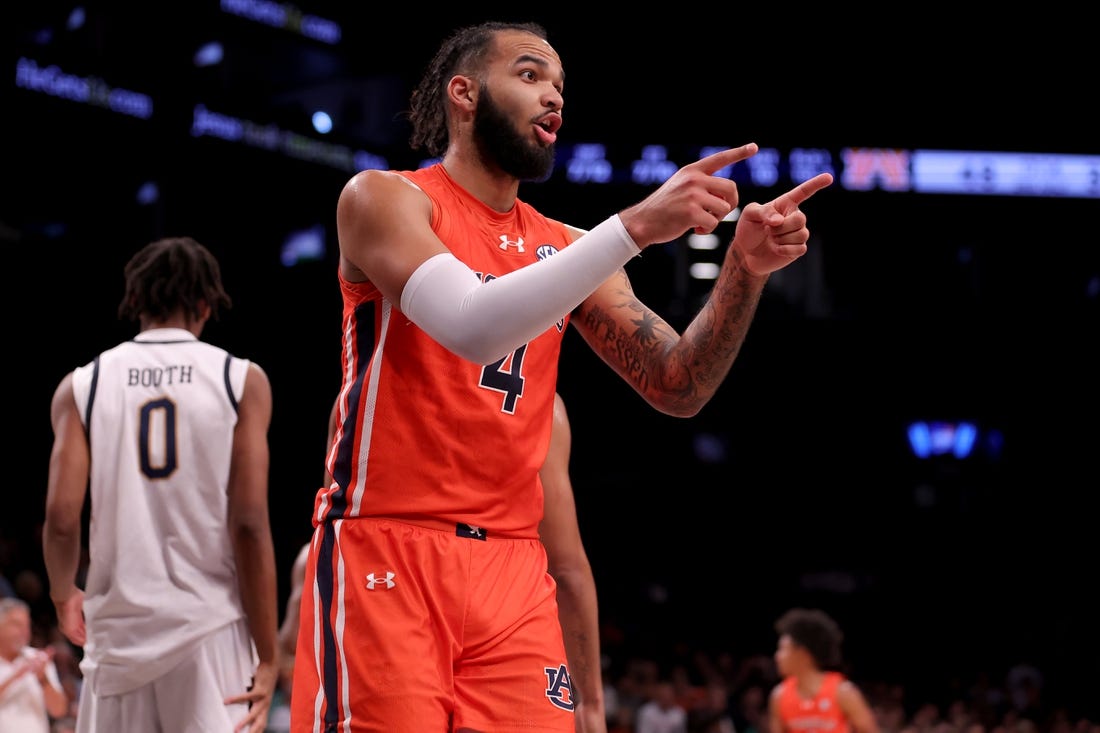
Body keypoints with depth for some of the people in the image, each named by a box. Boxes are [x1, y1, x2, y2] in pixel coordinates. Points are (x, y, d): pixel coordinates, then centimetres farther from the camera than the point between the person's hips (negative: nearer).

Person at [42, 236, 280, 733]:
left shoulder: (83, 385, 6)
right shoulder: (241, 380, 1)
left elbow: (61, 519, -2)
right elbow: (250, 525, -5)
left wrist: (63, 595, 20)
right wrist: (267, 656, -1)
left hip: (119, 629, 2)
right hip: (212, 627, -2)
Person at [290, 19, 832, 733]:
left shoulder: (565, 246, 15)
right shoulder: (383, 198, -2)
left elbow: (676, 389, 10)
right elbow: (470, 325, -21)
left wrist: (745, 271, -6)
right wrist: (634, 227, -24)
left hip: (512, 568, 5)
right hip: (384, 554, -5)